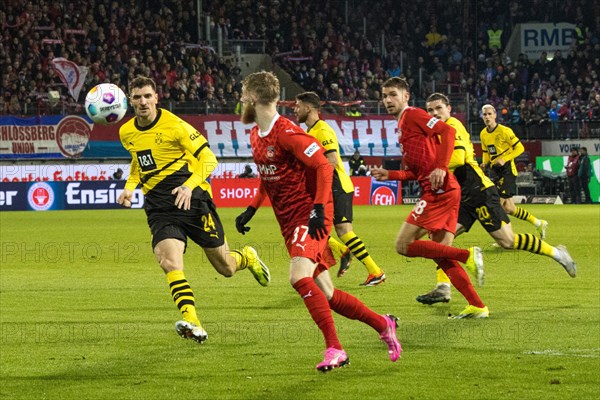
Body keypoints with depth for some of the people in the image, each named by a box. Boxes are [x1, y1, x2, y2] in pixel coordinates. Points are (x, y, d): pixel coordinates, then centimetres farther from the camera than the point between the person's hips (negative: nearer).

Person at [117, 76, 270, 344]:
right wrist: (130, 187, 8)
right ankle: (193, 324, -31)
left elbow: (208, 158, -8)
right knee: (169, 262, -25)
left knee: (225, 267, 8)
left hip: (192, 199, -3)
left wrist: (190, 185, -24)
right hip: (159, 208, 3)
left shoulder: (175, 126, -11)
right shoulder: (127, 133, 6)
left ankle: (248, 258, 45)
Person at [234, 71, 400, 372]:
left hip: (309, 215, -9)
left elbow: (324, 165, -20)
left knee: (300, 277, -27)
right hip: (289, 222, 9)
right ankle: (382, 324, 23)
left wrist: (319, 208, -26)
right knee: (326, 296, 7)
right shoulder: (255, 136, 11)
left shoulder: (287, 132, -17)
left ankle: (334, 348, -23)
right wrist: (250, 210, 17)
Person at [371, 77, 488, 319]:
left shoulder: (413, 115, -2)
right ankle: (477, 306, 6)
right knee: (441, 256, 9)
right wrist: (388, 175, 17)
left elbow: (448, 131, -16)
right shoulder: (402, 126, 26)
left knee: (403, 245, -11)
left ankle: (468, 255, -13)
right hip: (435, 192, 10)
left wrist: (441, 168, -23)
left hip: (439, 190, -10)